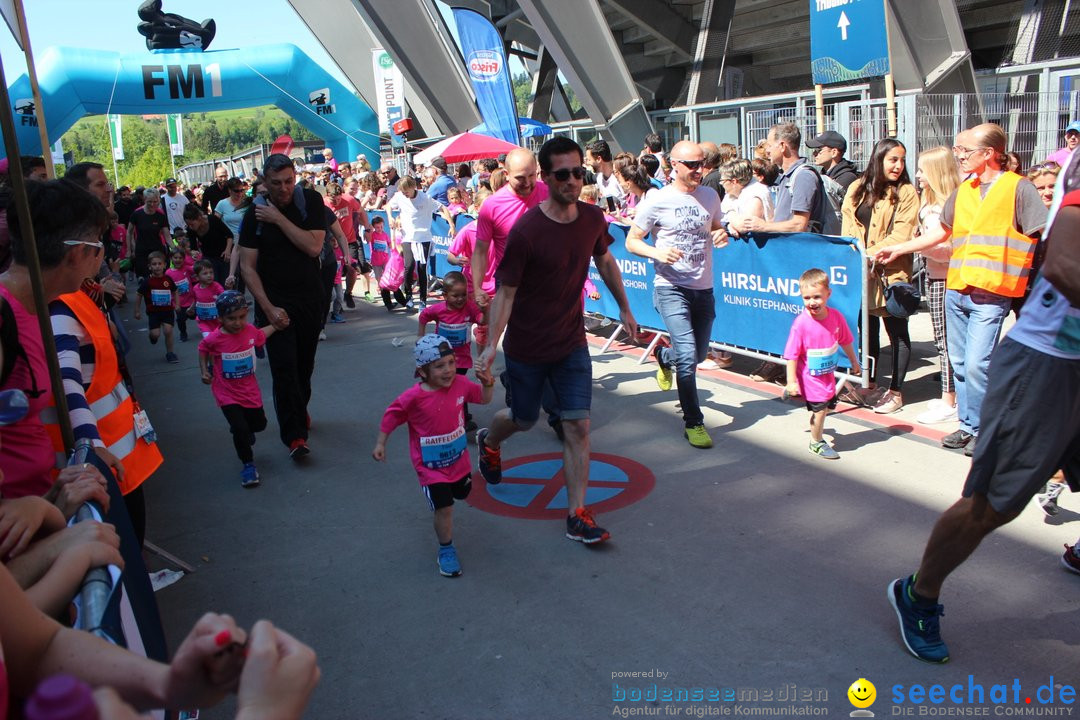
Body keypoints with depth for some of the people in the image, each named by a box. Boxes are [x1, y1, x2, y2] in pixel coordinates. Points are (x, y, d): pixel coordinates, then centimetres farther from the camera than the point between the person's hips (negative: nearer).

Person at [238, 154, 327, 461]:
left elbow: (313, 246, -16)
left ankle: (299, 410, 37)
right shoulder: (255, 214, -7)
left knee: (305, 363, 13)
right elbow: (247, 266, -8)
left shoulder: (310, 201, -4)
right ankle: (294, 435, -5)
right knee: (284, 367, -9)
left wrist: (279, 219, -19)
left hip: (310, 297, 2)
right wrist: (268, 308, -15)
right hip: (274, 301, -2)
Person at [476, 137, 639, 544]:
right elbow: (506, 291, -18)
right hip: (526, 347, -3)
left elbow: (604, 261, 14)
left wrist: (624, 308, 20)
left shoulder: (592, 219, -5)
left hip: (572, 343, 4)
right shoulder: (526, 231, -21)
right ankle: (488, 442, 52)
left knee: (578, 426, -2)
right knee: (524, 419, 16)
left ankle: (577, 516, 7)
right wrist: (492, 343, -27)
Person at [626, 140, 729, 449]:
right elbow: (632, 241, -4)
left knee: (700, 354, 17)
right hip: (671, 288, -6)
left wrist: (721, 236, -2)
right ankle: (693, 423, 0)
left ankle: (663, 355, 52)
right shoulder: (657, 201, -9)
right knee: (687, 356, -15)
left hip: (704, 288, 6)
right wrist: (657, 252, -23)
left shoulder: (710, 196, 6)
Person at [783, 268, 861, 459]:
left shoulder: (836, 317, -9)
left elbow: (845, 341, 8)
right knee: (820, 408, 1)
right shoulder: (801, 323, -25)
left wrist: (853, 362, 19)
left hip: (828, 374, 6)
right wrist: (792, 381, -23)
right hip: (810, 377, -5)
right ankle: (817, 443, 22)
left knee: (828, 405, 17)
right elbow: (792, 354, -21)